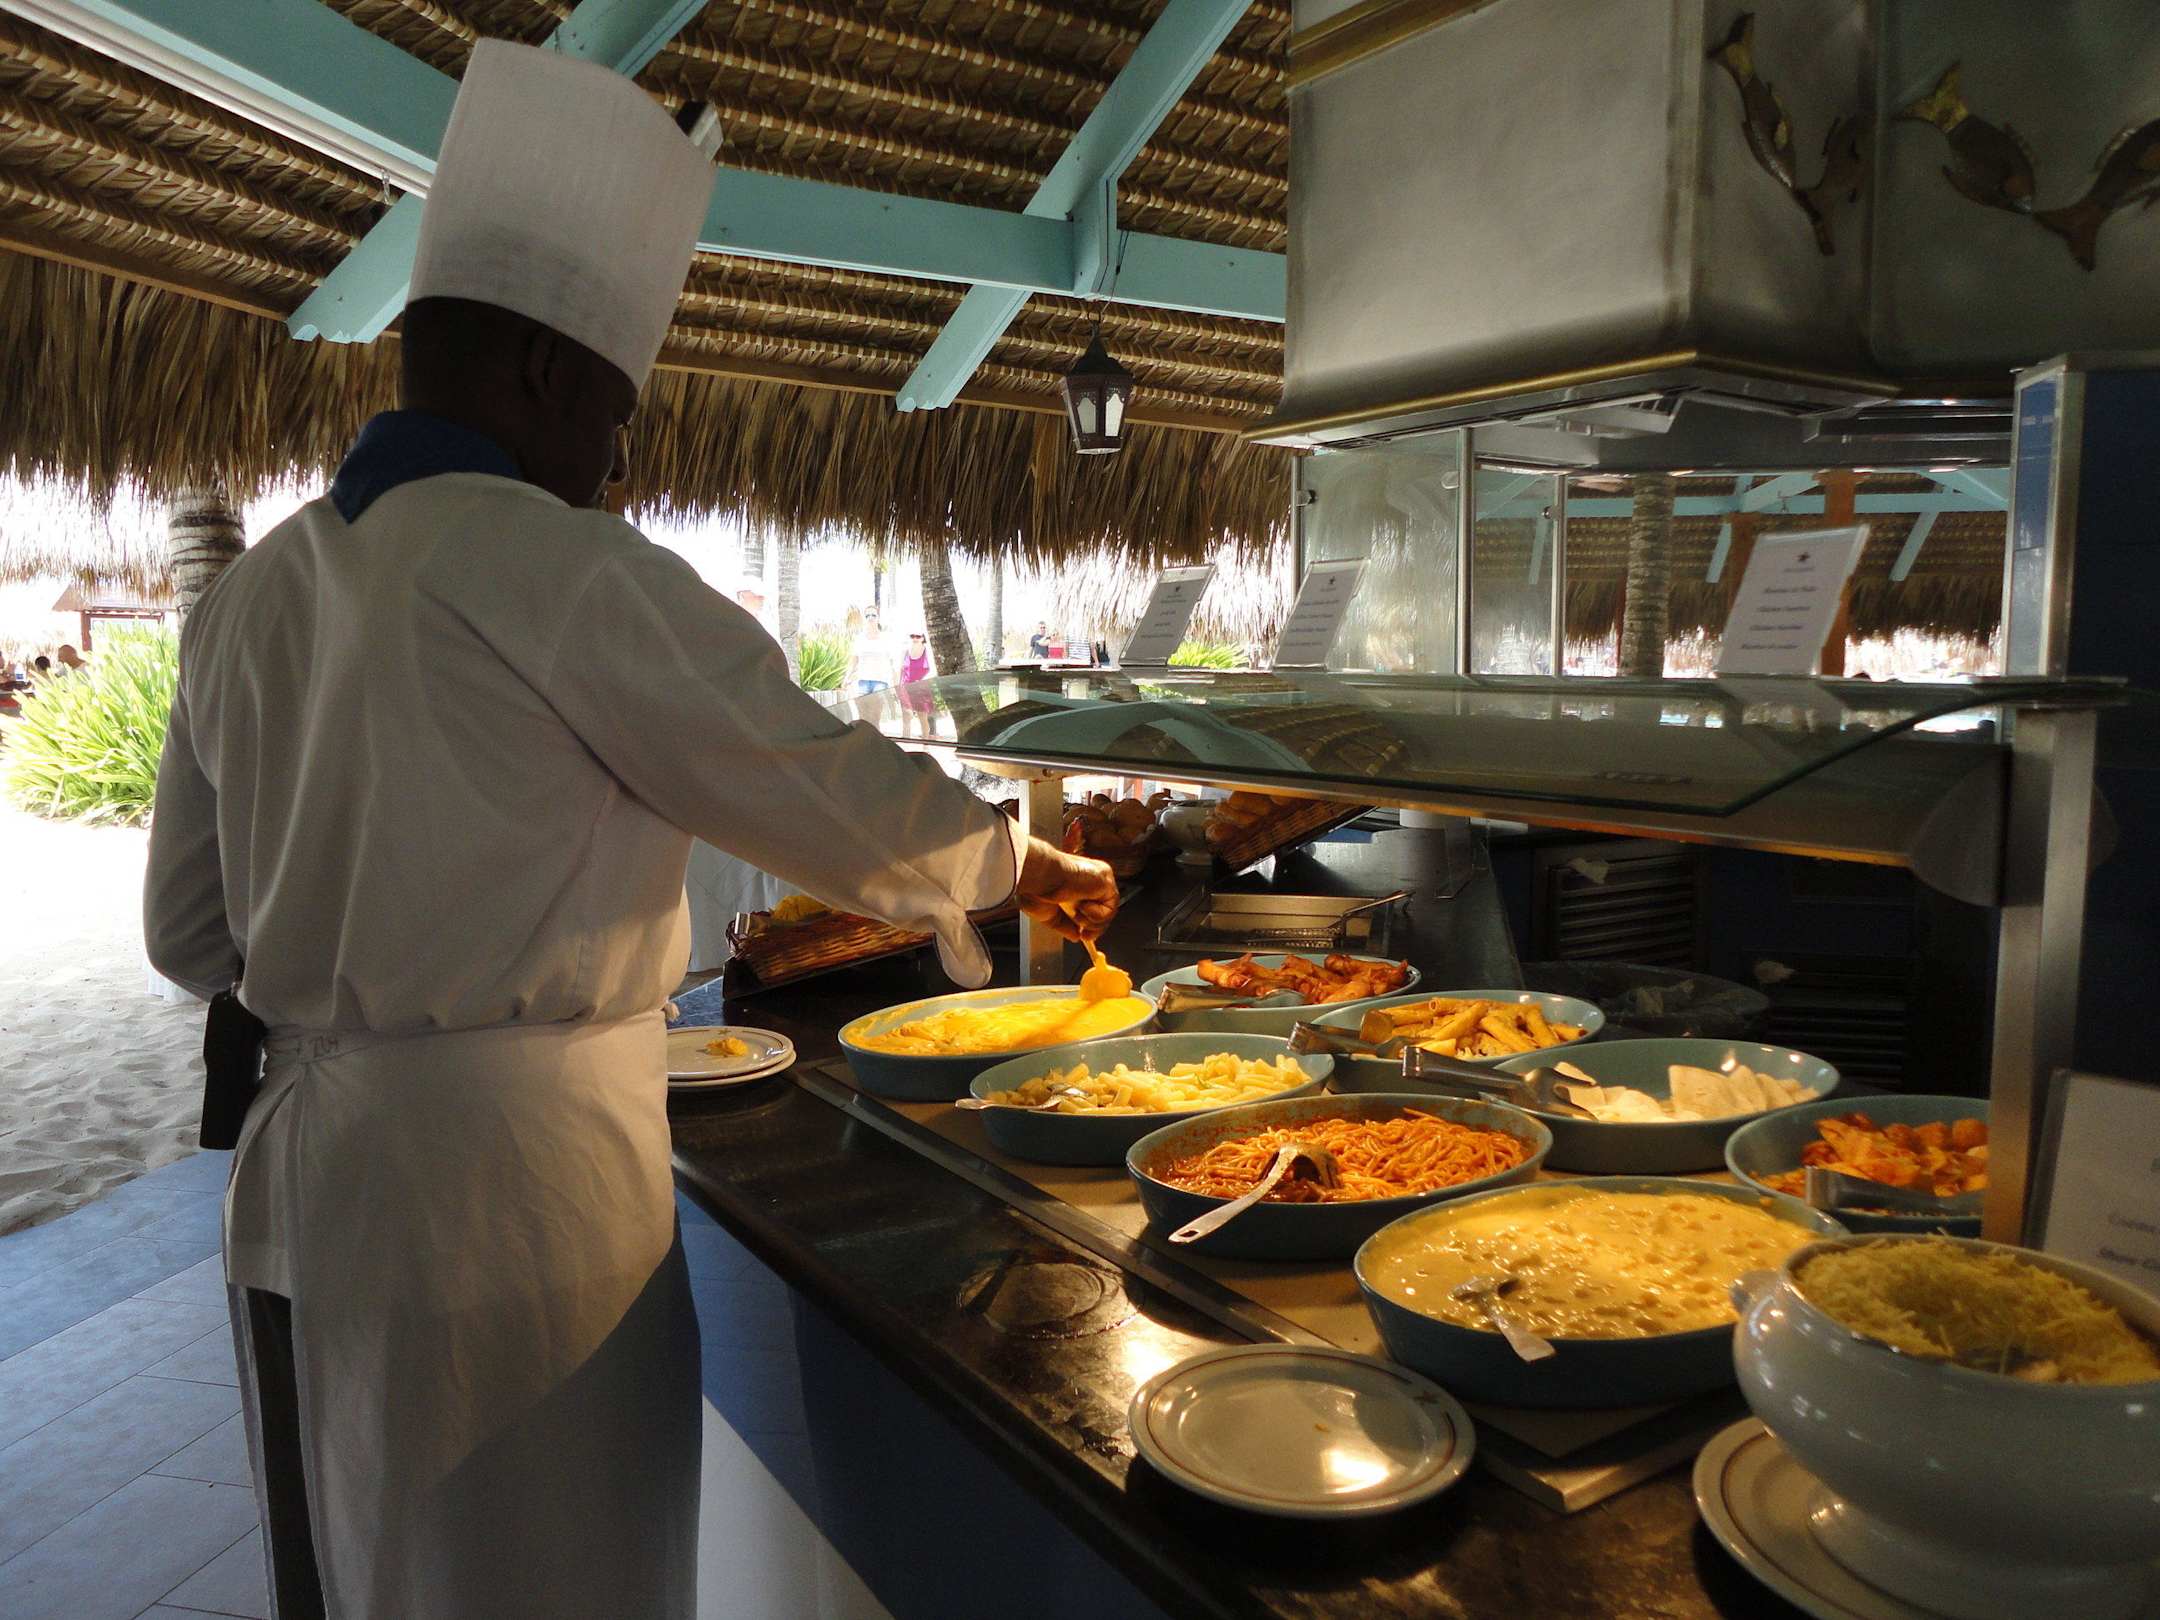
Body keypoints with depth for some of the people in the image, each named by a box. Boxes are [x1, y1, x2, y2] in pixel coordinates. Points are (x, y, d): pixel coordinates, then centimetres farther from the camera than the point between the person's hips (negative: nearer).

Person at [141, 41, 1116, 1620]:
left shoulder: (246, 598, 8)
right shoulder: (561, 573, -16)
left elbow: (191, 929, 13)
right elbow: (829, 793, -11)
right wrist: (1027, 865, 5)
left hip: (297, 1180, 8)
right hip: (507, 1176, -8)